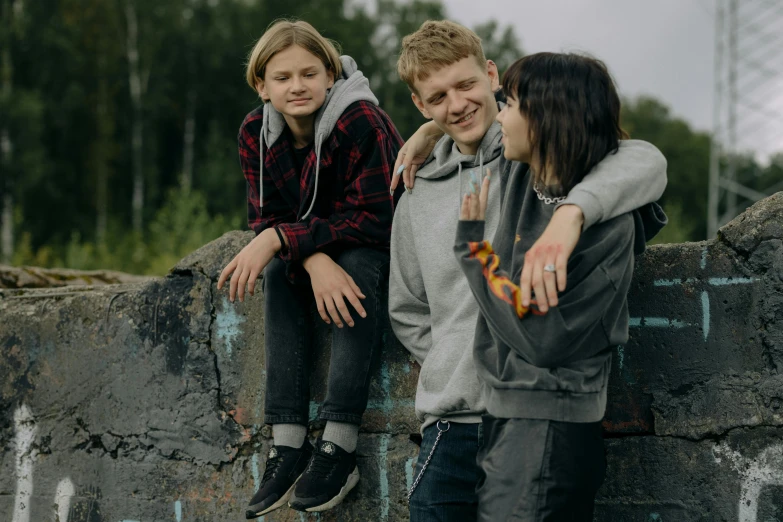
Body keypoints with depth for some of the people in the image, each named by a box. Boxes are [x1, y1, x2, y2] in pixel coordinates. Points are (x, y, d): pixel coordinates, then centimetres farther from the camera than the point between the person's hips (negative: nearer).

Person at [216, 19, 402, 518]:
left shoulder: (362, 122, -27)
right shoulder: (256, 133, -9)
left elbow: (372, 220, -30)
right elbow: (267, 216, -10)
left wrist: (280, 238, -36)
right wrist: (315, 261, -33)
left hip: (386, 244, -5)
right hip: (322, 243, 5)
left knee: (357, 267, -34)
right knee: (280, 273, -23)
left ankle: (339, 448, -36)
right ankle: (288, 443, -27)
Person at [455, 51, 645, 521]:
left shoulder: (606, 224, -18)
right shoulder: (519, 180, 4)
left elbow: (543, 339, -20)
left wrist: (474, 245, -13)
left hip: (550, 429, -8)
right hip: (509, 412, 8)